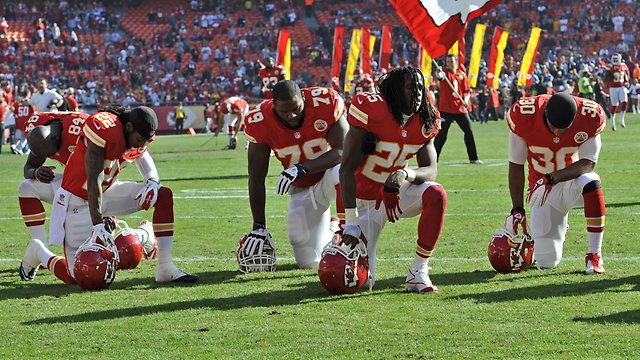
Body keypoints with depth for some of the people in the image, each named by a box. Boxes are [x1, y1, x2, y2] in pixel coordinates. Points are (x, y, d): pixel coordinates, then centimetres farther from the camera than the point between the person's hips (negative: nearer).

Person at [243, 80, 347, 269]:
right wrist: (259, 227, -12)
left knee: (340, 174, -42)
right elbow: (256, 178, -11)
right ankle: (330, 230, 28)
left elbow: (342, 152, -27)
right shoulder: (260, 123, -19)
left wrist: (301, 168, -39)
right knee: (310, 261, -3)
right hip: (302, 189, 3)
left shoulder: (326, 103, -25)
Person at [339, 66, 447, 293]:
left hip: (397, 193, 4)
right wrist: (351, 222, -23)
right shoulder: (371, 110, -21)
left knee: (436, 195, -29)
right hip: (366, 200, -4)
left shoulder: (424, 121, -5)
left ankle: (418, 272, -19)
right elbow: (348, 168, -21)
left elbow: (430, 170, -7)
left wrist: (405, 174, -32)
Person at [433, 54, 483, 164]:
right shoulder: (445, 73, -5)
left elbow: (467, 90, 11)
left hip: (460, 109, 4)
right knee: (442, 135, -6)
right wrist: (439, 75, -53)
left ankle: (473, 158, 20)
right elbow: (440, 76, -29)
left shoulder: (462, 75, 7)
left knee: (469, 132, 8)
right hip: (446, 109, -4)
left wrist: (465, 100, -9)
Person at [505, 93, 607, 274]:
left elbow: (588, 163, -22)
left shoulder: (589, 117, -22)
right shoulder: (523, 117, -21)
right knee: (547, 262, -5)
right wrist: (517, 209, -13)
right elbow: (516, 166, -10)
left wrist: (552, 178, -37)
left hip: (572, 180, -1)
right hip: (542, 187, 1)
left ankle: (594, 254, -27)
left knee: (590, 182, -39)